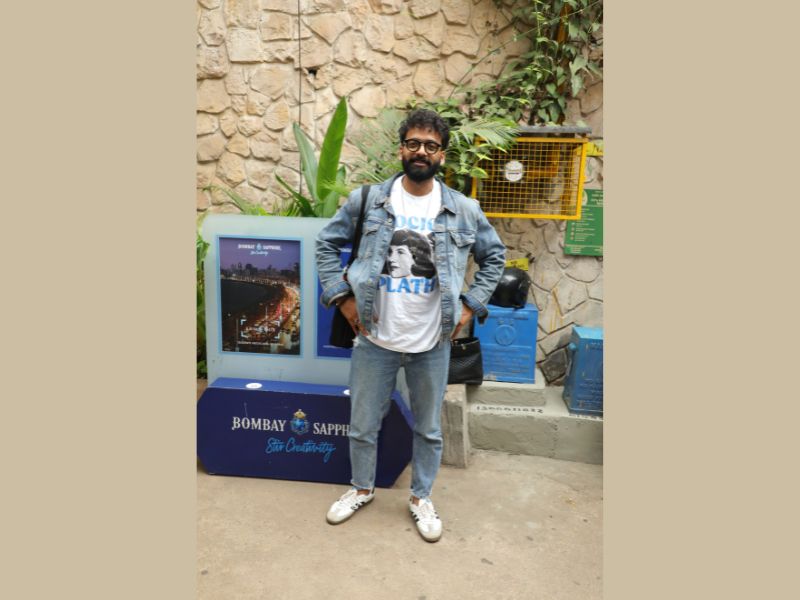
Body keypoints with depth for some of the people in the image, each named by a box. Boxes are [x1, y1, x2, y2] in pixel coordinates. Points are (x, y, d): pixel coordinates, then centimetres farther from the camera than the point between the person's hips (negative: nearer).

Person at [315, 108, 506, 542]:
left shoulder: (464, 210, -3)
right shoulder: (367, 200, -4)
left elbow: (494, 256, 9)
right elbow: (326, 243, 4)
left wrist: (471, 305, 0)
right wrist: (342, 296, -4)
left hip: (432, 344, 1)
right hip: (374, 340, 0)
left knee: (429, 428, 16)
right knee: (363, 425, 15)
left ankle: (421, 497, 39)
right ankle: (361, 489, 41)